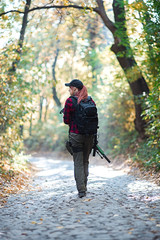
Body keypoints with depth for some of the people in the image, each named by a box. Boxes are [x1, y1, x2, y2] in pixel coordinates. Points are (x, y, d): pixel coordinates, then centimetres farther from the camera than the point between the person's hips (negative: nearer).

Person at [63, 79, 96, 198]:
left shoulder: (70, 101, -9)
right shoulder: (91, 101, 5)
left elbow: (66, 120, -5)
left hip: (76, 135, -4)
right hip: (90, 135, 4)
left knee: (78, 163, 1)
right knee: (85, 161, 17)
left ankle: (81, 189, -5)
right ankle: (84, 187, 22)